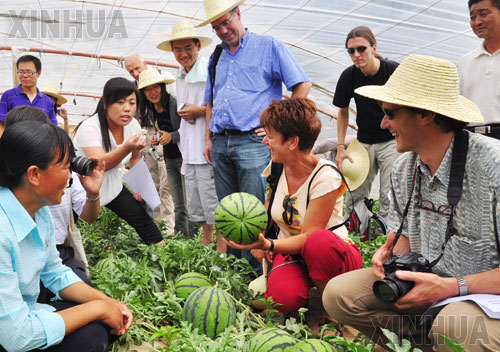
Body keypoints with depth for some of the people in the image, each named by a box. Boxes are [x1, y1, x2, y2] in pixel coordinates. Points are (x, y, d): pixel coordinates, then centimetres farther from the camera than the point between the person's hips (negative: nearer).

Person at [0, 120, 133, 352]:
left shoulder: (39, 211, -3)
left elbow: (55, 273, 11)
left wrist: (105, 301, -3)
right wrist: (98, 308, -21)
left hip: (24, 315, 8)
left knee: (111, 320, -4)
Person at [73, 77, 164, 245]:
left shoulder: (133, 125, -7)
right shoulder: (89, 128, -26)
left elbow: (135, 159, 10)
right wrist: (127, 148, -57)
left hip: (112, 186, 5)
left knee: (141, 217, 2)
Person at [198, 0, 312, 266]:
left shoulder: (268, 46, 4)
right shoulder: (216, 58, 21)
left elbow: (303, 85, -1)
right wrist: (208, 139, 16)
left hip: (252, 142, -6)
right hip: (220, 145, 6)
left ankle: (256, 273, 3)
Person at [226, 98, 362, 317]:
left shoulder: (325, 177, -20)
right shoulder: (276, 168, -1)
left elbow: (309, 236, -20)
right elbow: (269, 211, 16)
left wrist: (269, 245, -36)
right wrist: (258, 241, -2)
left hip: (332, 253, -3)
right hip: (291, 252, 4)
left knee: (319, 241, -40)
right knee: (283, 299, -30)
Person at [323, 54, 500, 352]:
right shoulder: (404, 168, 3)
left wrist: (452, 287, -27)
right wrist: (391, 253, -5)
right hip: (423, 285, 6)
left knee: (456, 326, -39)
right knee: (338, 293, -7)